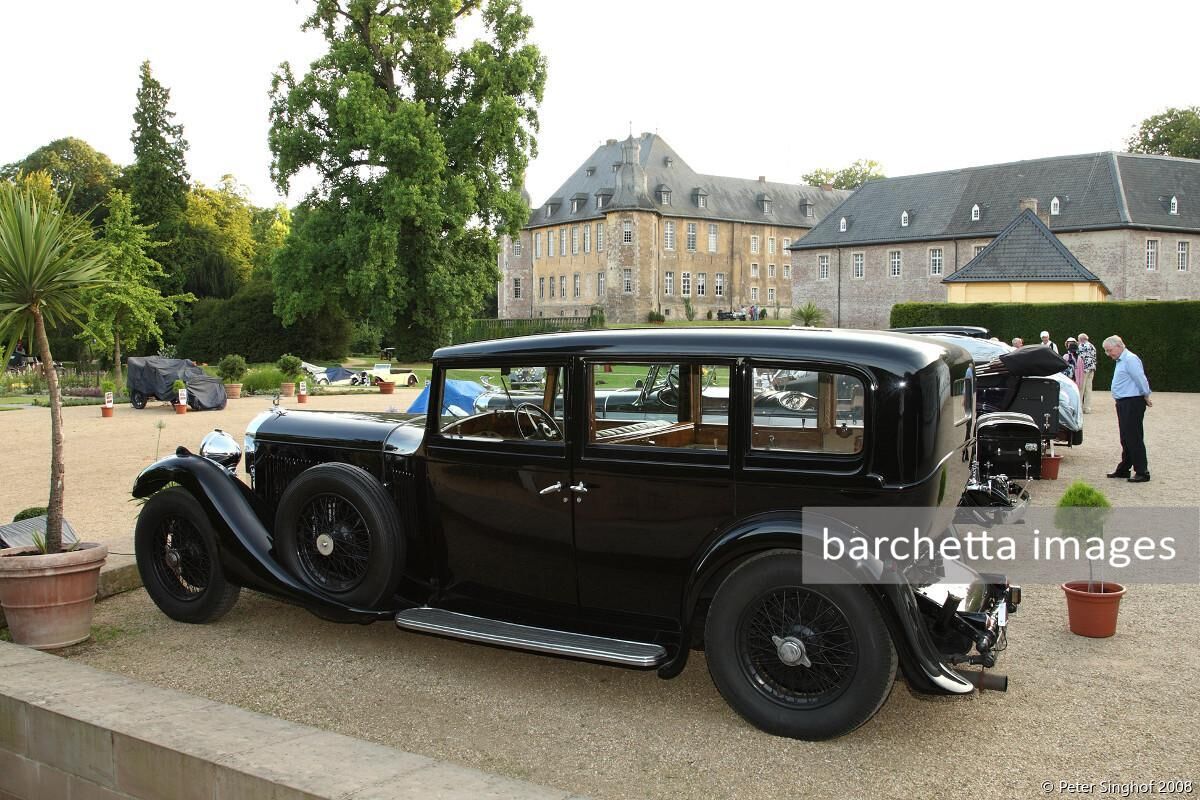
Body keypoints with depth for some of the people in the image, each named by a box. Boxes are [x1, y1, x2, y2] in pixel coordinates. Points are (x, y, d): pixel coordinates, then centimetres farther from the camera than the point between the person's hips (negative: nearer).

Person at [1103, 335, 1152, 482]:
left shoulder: (1130, 359, -15)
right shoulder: (1121, 360, 17)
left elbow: (1141, 380, -18)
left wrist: (1146, 397, -10)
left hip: (1133, 403, -10)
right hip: (1124, 404, 10)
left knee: (1134, 438, -6)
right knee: (1126, 438, 16)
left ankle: (1142, 472, -1)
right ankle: (1124, 469, 24)